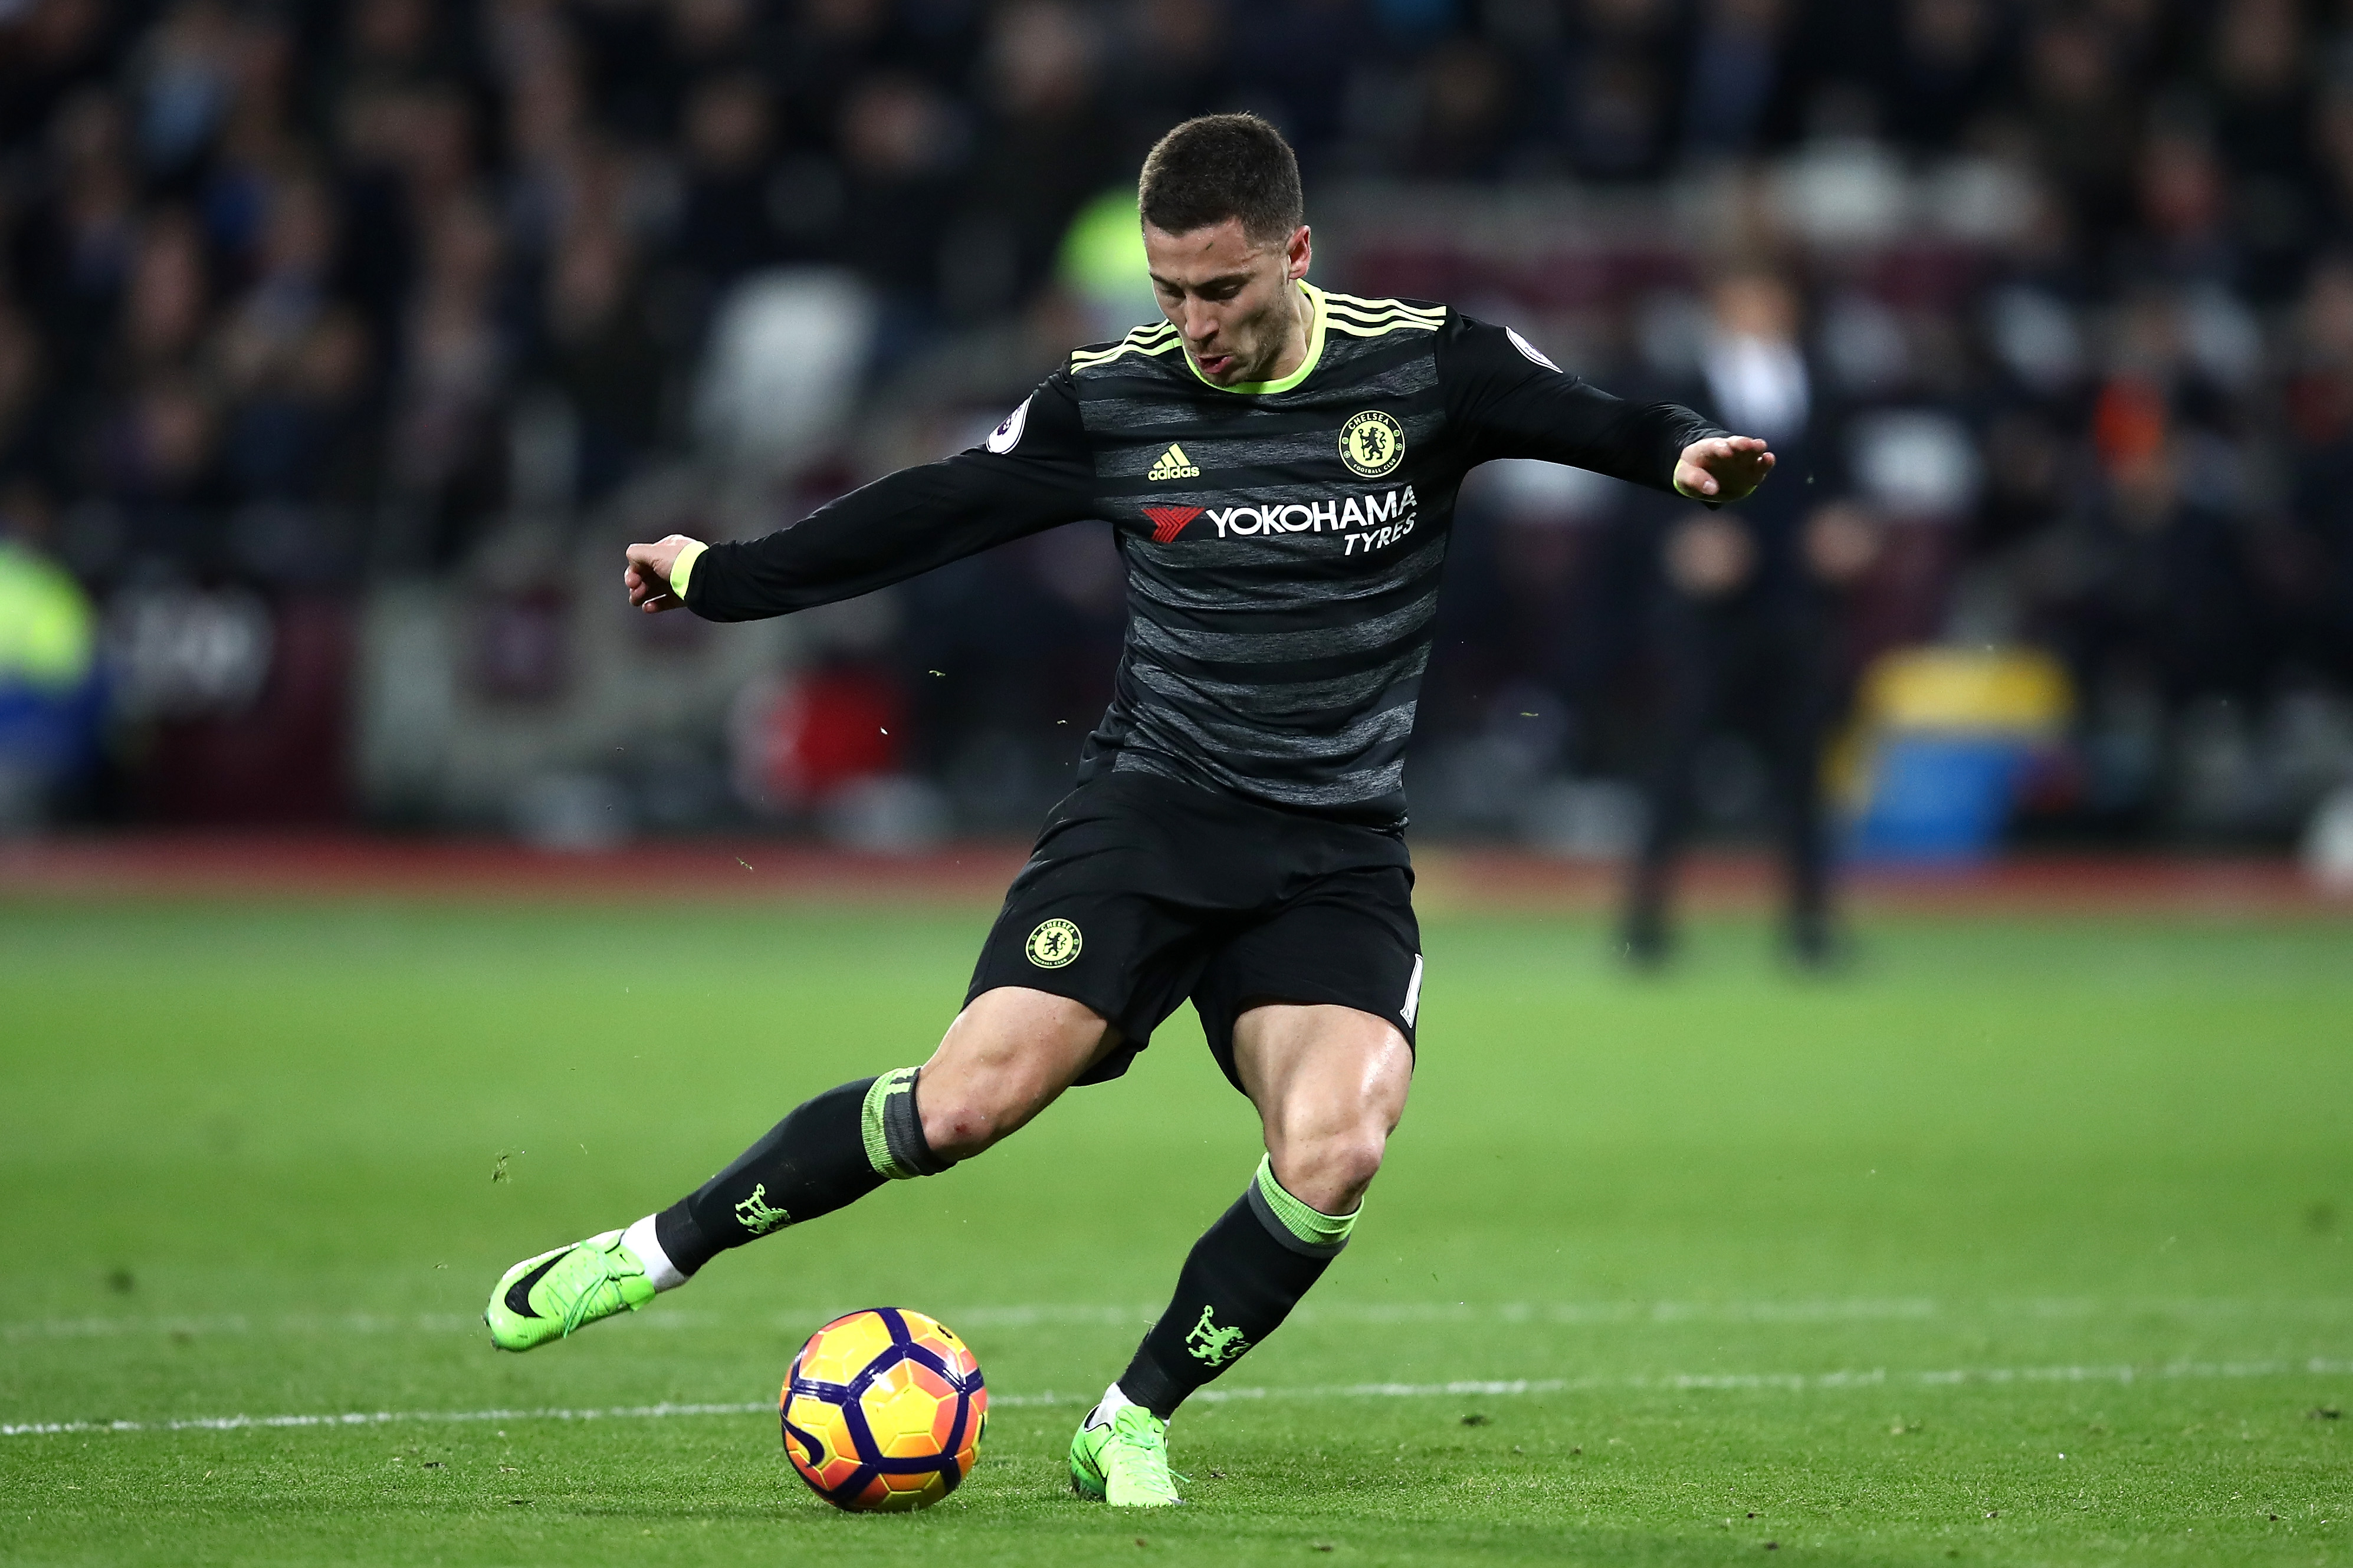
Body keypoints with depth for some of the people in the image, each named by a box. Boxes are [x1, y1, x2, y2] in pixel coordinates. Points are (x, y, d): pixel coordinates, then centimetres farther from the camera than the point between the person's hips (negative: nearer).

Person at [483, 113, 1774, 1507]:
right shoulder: (1113, 401, 1)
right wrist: (718, 578, 14)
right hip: (1150, 813, 0)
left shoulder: (1425, 369, -3)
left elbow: (1595, 422, -8)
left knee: (1335, 1152, -24)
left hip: (1339, 857, 0)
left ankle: (1132, 1422, -4)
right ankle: (656, 1251, 1)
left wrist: (1687, 449, -31)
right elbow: (929, 513, 10)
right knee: (970, 1100, -18)